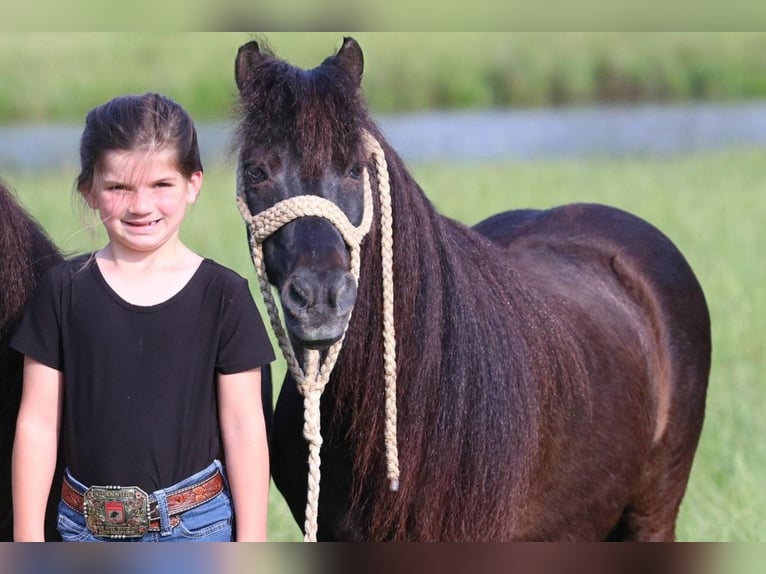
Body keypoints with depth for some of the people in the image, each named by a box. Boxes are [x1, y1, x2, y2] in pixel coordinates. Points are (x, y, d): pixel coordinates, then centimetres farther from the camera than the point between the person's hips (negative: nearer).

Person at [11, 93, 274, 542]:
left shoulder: (222, 294, -2)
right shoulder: (65, 290, 1)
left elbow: (244, 427, -1)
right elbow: (37, 424, 2)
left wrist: (252, 547, -3)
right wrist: (28, 541, -1)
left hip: (198, 526, -2)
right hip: (87, 530, 2)